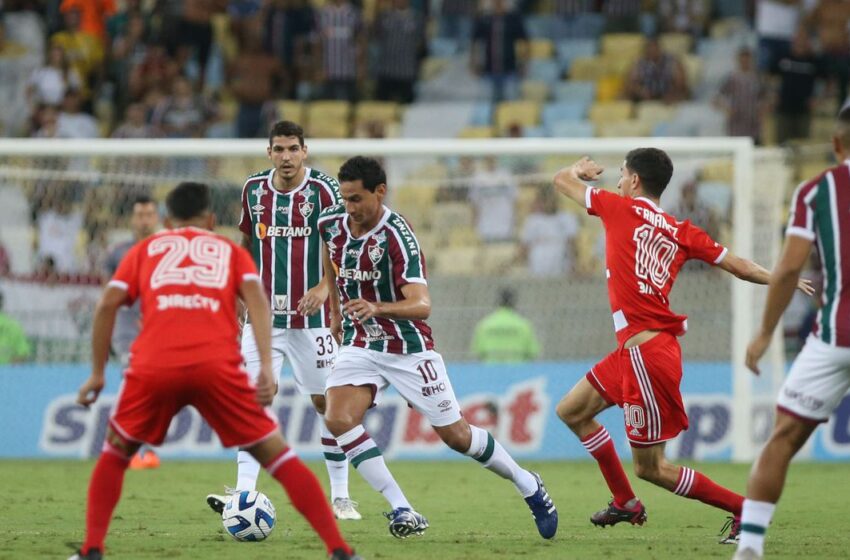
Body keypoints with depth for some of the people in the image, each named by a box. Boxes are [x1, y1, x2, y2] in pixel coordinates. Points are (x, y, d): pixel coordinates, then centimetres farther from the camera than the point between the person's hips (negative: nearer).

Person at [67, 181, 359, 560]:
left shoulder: (145, 249, 26)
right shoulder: (230, 250, 25)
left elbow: (108, 304, 13)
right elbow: (256, 298, 6)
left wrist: (97, 373, 17)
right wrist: (267, 368, -3)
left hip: (153, 366, 1)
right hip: (217, 367, 0)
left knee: (115, 454, 24)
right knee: (276, 455, 8)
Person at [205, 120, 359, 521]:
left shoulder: (322, 190, -6)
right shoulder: (253, 189, 5)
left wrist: (325, 286, -22)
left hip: (311, 317, -2)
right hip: (264, 315, 3)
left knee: (326, 402, 4)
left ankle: (340, 496, 15)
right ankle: (244, 493, -16)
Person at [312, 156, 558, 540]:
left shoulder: (397, 237, -24)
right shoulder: (331, 223, -6)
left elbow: (422, 305, -32)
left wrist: (377, 309, -50)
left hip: (408, 348, -5)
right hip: (359, 345, 5)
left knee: (456, 435, 2)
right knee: (338, 419, -20)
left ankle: (529, 486, 28)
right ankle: (402, 512, -14)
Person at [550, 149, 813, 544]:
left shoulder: (621, 209, -7)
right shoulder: (681, 232, 8)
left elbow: (562, 180, 6)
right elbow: (739, 267, 8)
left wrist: (580, 168, 29)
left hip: (647, 354, -8)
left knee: (650, 468, -1)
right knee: (571, 411, 20)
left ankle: (743, 508, 2)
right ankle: (625, 503, 26)